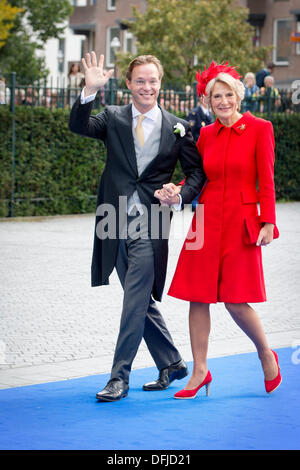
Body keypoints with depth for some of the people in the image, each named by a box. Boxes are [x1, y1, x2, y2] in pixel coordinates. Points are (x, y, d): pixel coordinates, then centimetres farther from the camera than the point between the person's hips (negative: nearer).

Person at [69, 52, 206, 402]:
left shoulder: (177, 128, 5)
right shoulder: (112, 118, 7)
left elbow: (197, 171, 8)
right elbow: (78, 125, -11)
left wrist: (181, 196, -12)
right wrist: (90, 91, -26)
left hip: (151, 224, -3)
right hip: (116, 223, 3)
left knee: (135, 301, -9)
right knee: (141, 302, 12)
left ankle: (119, 377, -3)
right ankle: (172, 364, 28)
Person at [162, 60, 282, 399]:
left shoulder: (259, 129, -3)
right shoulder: (205, 135, 9)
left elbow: (266, 181, -5)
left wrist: (267, 223, -10)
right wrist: (177, 191, -4)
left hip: (240, 223, -4)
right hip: (206, 220, 4)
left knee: (236, 301, -7)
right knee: (198, 297, 2)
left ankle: (266, 354, 20)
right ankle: (200, 371, 13)